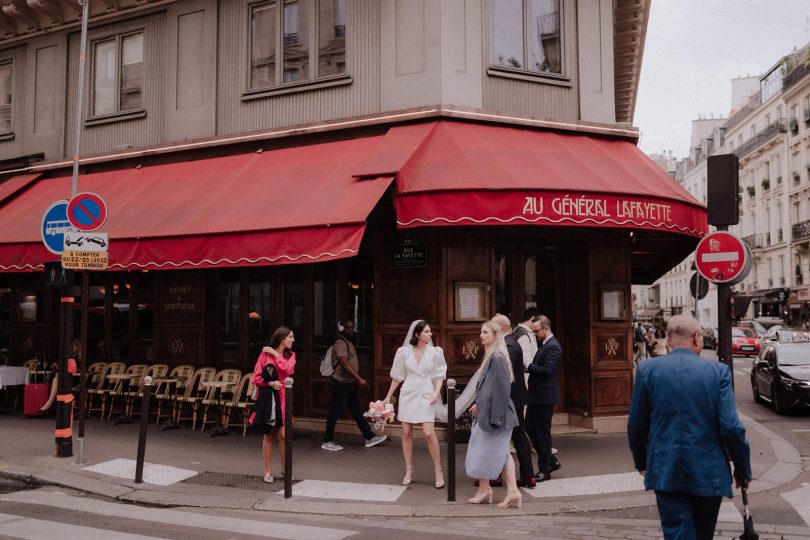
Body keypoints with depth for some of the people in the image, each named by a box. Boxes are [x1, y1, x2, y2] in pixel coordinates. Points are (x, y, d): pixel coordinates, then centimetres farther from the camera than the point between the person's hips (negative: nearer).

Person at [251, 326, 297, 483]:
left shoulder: (290, 355, 9)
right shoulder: (265, 354, -1)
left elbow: (287, 369, -13)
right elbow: (256, 378, -2)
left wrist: (275, 354, -9)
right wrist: (271, 383, -16)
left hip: (283, 397, 2)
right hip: (268, 397, -2)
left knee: (283, 434, -6)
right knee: (268, 435, 6)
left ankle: (284, 469, 12)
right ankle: (268, 471, 16)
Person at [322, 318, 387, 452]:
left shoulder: (349, 342, 15)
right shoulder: (340, 343, -16)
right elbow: (345, 364, -25)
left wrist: (357, 380, 18)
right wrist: (359, 379, -29)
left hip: (350, 384, 9)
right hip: (340, 383, -9)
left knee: (358, 411, 10)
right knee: (335, 412, -1)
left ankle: (369, 438, 14)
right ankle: (327, 442, 9)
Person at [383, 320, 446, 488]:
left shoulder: (435, 352, -2)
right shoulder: (404, 352, 0)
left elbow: (439, 375, 2)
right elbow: (397, 376, 8)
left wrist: (437, 391, -14)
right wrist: (388, 396, 10)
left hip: (426, 395, -2)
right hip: (408, 394, 2)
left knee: (429, 433, -10)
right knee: (406, 433, 5)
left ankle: (438, 471, 5)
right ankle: (409, 471, 19)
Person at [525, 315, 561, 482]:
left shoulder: (552, 347, -16)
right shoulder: (544, 345, 14)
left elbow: (547, 371, -25)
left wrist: (528, 366, -21)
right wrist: (529, 366, 0)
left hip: (544, 397, -10)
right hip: (536, 396, 10)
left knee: (542, 432, 0)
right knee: (530, 428, 15)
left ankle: (545, 470, 11)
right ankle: (551, 461, 25)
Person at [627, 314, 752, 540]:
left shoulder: (647, 369, -4)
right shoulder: (718, 371, -7)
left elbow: (636, 426, 1)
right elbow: (731, 427, -10)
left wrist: (641, 462, 17)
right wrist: (743, 468, 5)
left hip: (665, 471, 0)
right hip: (709, 472, 1)